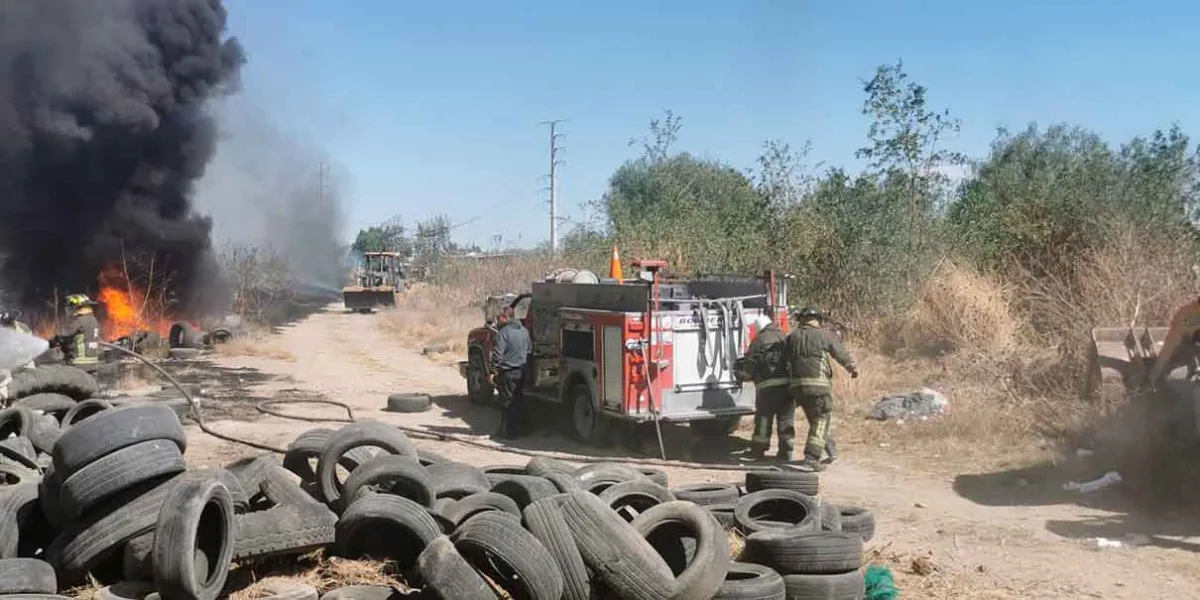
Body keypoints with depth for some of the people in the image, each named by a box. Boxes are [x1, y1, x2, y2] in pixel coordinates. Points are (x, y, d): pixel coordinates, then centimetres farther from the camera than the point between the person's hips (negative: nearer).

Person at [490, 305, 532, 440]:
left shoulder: (504, 332, -15)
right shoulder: (524, 331, 10)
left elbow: (497, 354, -18)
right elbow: (529, 349, 18)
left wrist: (493, 371, -14)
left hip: (507, 372, -7)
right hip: (521, 372, 7)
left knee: (508, 402, -1)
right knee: (519, 401, 16)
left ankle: (508, 431, 3)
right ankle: (521, 428, 21)